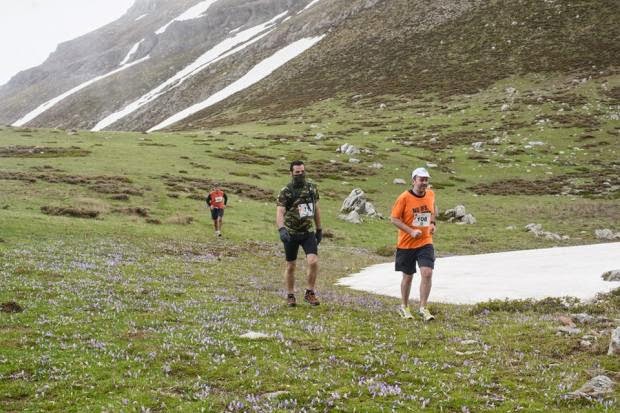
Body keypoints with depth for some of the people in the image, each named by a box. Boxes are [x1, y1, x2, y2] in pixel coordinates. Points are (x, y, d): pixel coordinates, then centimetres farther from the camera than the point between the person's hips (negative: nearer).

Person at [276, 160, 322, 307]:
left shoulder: (312, 188, 4)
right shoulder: (285, 192, -10)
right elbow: (280, 213, -21)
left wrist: (319, 229, 15)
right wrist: (281, 229, -38)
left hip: (308, 232, 3)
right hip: (291, 234, -2)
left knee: (313, 262, -14)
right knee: (290, 266, 7)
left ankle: (309, 293, 2)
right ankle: (290, 296, 21)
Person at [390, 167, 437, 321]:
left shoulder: (430, 194, 2)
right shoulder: (404, 198, -13)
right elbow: (394, 218, -11)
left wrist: (433, 223, 9)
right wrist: (411, 231, -20)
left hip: (425, 242, 3)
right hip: (406, 244, -3)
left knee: (427, 273, -14)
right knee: (408, 276, 9)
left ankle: (423, 308, -3)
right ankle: (404, 307, 29)